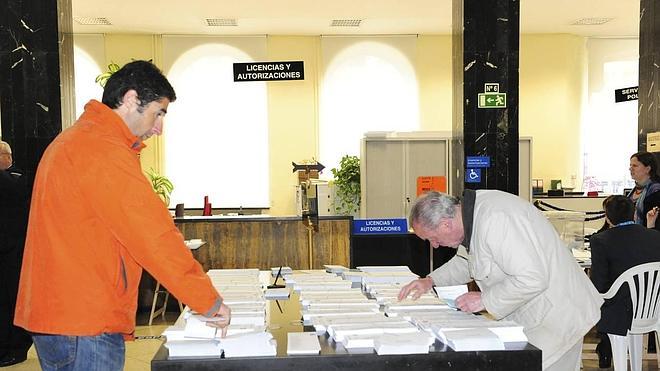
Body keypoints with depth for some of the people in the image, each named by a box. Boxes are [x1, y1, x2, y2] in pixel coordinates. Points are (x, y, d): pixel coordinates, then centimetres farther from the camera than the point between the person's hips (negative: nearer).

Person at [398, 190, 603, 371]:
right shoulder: (474, 211, 1)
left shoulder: (495, 220, -30)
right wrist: (431, 281, 7)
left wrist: (485, 300, -22)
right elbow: (466, 261, 20)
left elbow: (532, 279, -33)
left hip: (555, 319, -9)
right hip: (531, 317, 10)